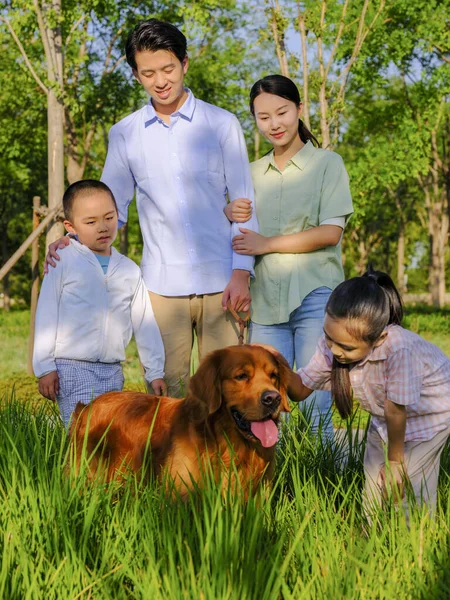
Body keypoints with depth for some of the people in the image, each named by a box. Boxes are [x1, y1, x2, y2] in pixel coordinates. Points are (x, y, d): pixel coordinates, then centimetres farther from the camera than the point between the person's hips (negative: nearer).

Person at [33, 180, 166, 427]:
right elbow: (46, 314, -1)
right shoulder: (63, 261, -2)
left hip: (112, 371, 5)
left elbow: (144, 323, 15)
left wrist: (155, 372, 14)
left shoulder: (129, 270, 10)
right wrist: (45, 367, -5)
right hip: (73, 369, -4)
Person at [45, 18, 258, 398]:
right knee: (167, 393, 0)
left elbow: (243, 203, 3)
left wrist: (241, 273, -6)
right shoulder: (124, 134, 9)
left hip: (220, 281, -1)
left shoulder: (222, 124, 4)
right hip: (161, 285, 1)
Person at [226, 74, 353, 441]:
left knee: (314, 406, -7)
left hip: (315, 296, -4)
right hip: (266, 300, 4)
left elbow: (331, 232, -7)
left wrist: (267, 244, -8)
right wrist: (230, 216, -2)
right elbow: (245, 239, 21)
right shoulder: (254, 173, 17)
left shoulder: (327, 163, 4)